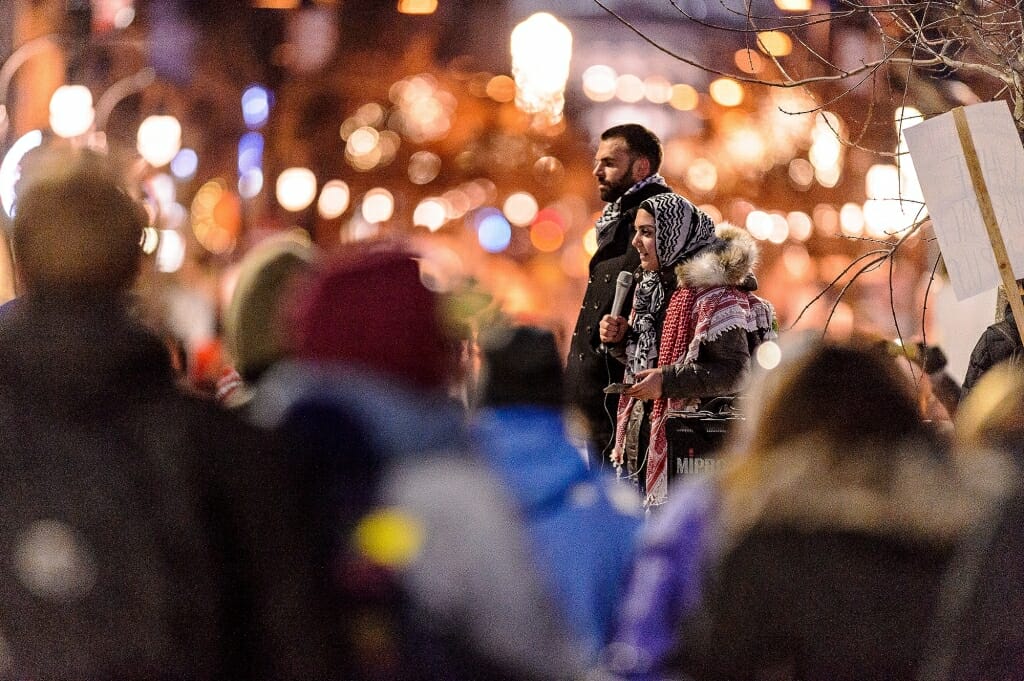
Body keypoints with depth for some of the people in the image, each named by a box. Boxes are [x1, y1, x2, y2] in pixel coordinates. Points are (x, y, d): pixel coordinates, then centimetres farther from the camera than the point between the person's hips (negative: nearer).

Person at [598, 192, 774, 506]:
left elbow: (735, 370, -19)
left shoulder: (713, 293, -15)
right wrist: (621, 338, 2)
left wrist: (668, 381, -25)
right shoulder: (652, 286, 12)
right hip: (644, 440, 9)